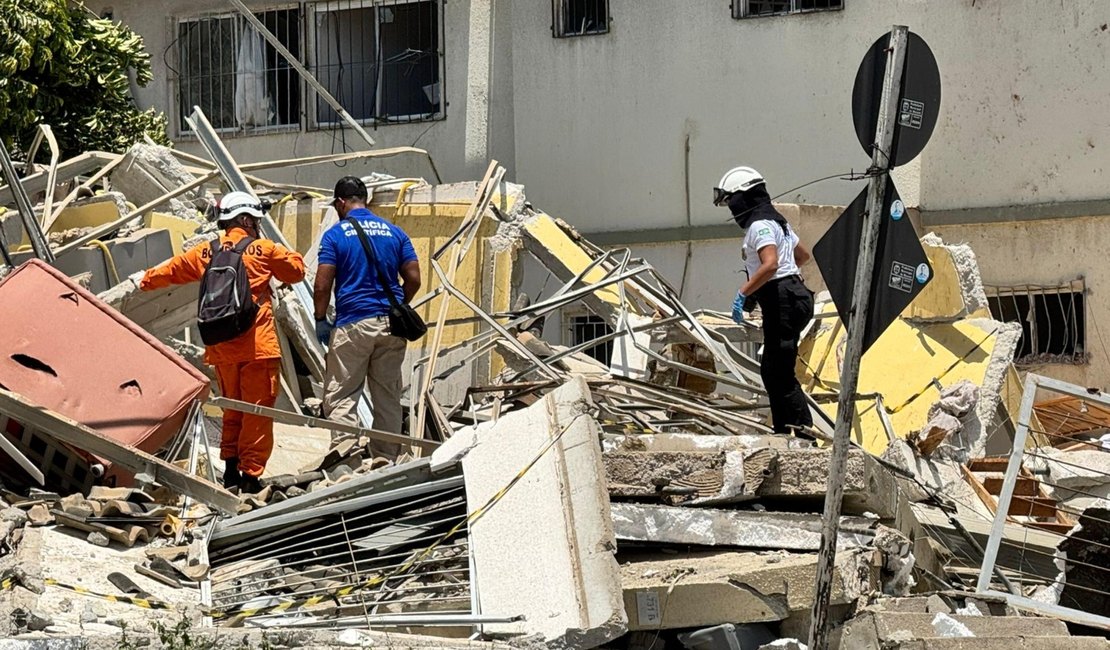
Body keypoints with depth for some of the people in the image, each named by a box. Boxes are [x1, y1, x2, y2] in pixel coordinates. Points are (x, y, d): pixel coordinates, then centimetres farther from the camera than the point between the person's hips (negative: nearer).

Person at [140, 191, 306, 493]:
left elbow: (172, 269, 24)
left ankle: (230, 468, 17)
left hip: (220, 348, 5)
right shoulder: (263, 249, -2)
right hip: (257, 345, -5)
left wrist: (148, 281, 44)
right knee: (257, 411, -1)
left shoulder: (206, 253, 10)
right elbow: (296, 270, 9)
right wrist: (287, 254, 30)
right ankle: (251, 474, -5)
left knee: (233, 408, 18)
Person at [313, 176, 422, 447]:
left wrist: (320, 321, 5)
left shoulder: (335, 234, -3)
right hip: (390, 324, 5)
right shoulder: (395, 232, 10)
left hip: (352, 324, -4)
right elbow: (413, 279, 7)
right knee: (389, 399, 10)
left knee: (341, 398, -2)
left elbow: (322, 285, -7)